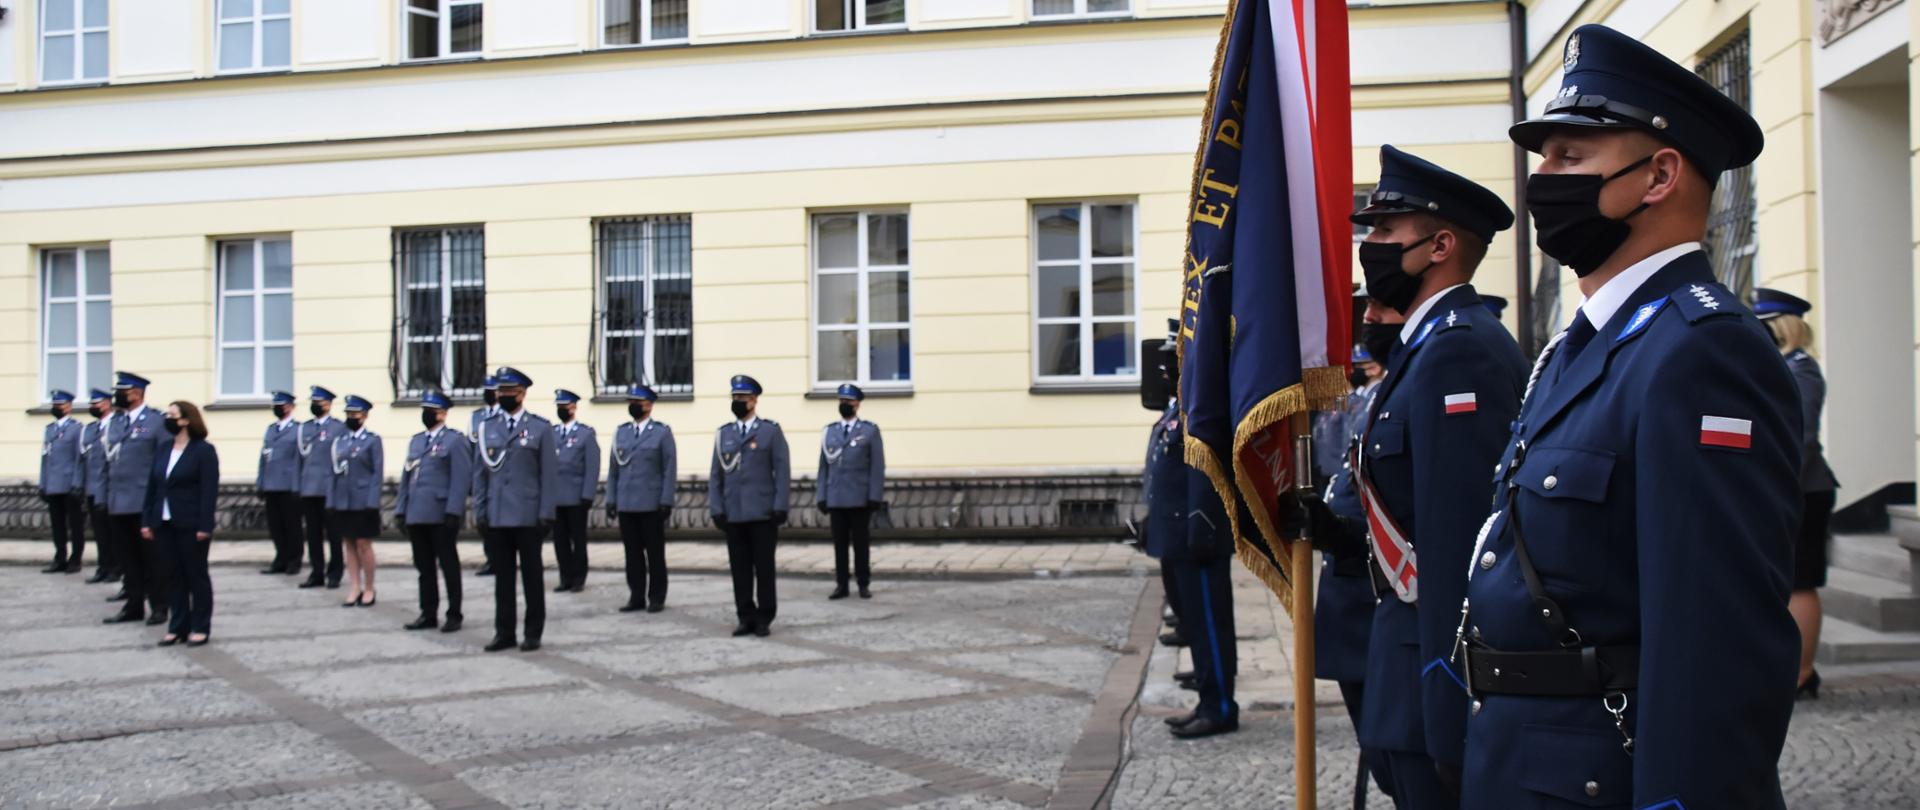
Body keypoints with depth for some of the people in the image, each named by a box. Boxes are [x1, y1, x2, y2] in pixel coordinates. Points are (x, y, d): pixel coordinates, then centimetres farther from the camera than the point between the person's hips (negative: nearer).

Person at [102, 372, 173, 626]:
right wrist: (104, 497, 11)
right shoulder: (114, 423, 14)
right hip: (119, 504, 6)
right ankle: (134, 605, 18)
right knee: (127, 557, 10)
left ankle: (159, 606, 10)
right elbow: (108, 461, 16)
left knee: (153, 558, 2)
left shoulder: (157, 421, -5)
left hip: (146, 505, -6)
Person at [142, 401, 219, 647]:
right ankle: (178, 626, 14)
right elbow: (153, 487, 13)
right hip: (165, 524, 5)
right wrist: (147, 521, 6)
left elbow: (209, 490, -11)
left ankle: (200, 627, 10)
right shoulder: (163, 451, 12)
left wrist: (205, 526, -17)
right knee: (174, 576, 8)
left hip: (191, 525, -5)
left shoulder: (204, 450, -6)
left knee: (196, 575, 3)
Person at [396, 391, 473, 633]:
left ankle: (454, 615, 8)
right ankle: (428, 614, 17)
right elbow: (406, 477, 17)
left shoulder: (455, 440, -4)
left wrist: (453, 512, -18)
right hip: (417, 515, 6)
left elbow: (461, 479, -11)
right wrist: (400, 510, 10)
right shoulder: (416, 441, 17)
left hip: (441, 516, -6)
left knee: (449, 567, 2)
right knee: (424, 567, 10)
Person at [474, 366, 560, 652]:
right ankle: (504, 632, 13)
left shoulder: (540, 428, 0)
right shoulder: (487, 428, 10)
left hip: (528, 516, -3)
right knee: (502, 575, 7)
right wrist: (480, 511, 5)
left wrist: (546, 514, -8)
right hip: (497, 516, 3)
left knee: (532, 575, 4)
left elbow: (548, 475, -2)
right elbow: (481, 473, 11)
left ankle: (533, 633, 10)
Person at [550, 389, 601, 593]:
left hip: (576, 498, -3)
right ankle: (566, 579, 13)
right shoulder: (551, 434, 10)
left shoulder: (586, 434, -1)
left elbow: (592, 467, -5)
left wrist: (588, 496, -11)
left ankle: (578, 579, 12)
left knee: (578, 539, 4)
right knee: (560, 540, 5)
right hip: (555, 497, 3)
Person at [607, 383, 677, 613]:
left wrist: (666, 501, -10)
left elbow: (669, 469, -4)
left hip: (651, 505, -4)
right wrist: (611, 499, 6)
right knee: (632, 553, 6)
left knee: (655, 553, 3)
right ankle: (636, 597, 12)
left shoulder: (662, 432, -1)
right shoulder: (621, 432, 11)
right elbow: (613, 468, 12)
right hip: (626, 505, 4)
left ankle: (657, 598, 9)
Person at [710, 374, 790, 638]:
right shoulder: (723, 434, 11)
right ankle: (746, 618, 11)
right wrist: (716, 509, 1)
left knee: (764, 568, 1)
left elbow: (782, 472, -3)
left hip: (763, 513, -3)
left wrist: (780, 507, -10)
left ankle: (764, 619, 8)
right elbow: (716, 475, 10)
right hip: (733, 514, 3)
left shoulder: (771, 431, 1)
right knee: (740, 569, 5)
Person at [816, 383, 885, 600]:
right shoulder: (829, 432, 11)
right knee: (839, 543, 3)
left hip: (860, 499, -2)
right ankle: (841, 585, 8)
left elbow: (877, 466, -1)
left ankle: (863, 584, 9)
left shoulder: (870, 431, 3)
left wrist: (875, 497, -8)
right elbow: (824, 466, 11)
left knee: (861, 543, 3)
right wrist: (821, 496, 5)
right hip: (836, 499, 2)